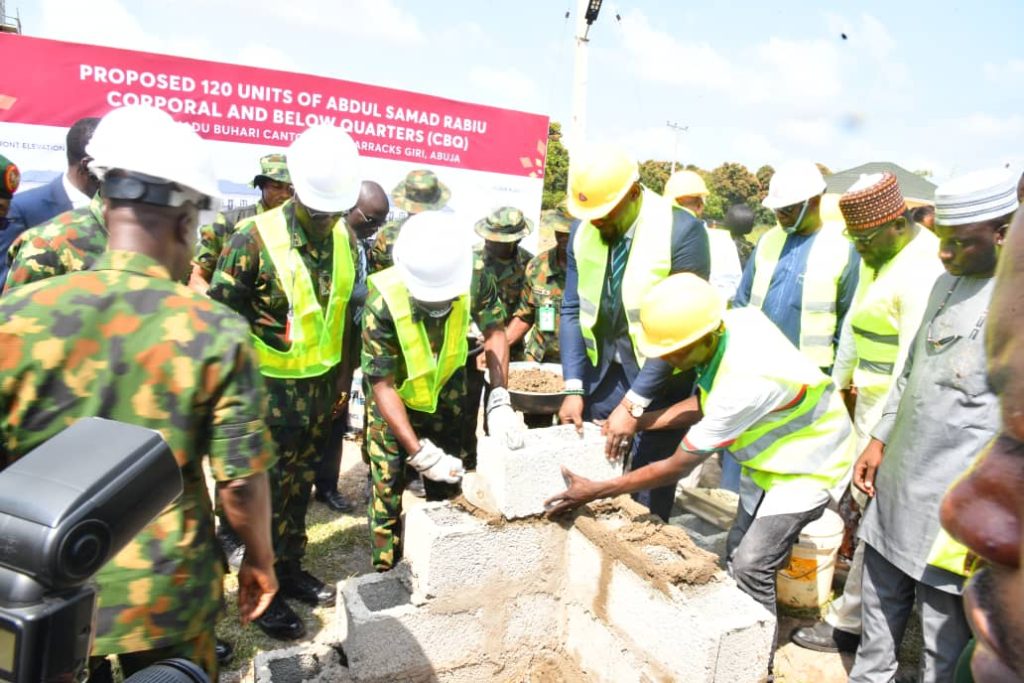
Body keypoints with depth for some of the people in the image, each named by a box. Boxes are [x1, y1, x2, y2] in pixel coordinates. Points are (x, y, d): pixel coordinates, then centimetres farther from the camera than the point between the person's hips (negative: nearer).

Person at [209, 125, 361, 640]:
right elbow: (220, 315, -11)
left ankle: (290, 569, 36)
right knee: (266, 488, 7)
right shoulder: (254, 238, -16)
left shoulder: (344, 237, 2)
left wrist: (342, 380, 13)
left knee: (300, 482, 18)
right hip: (270, 385, -5)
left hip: (321, 384, 5)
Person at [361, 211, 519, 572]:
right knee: (388, 488, 1)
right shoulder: (383, 301, -35)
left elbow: (494, 330, -12)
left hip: (446, 390, 3)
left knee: (448, 485, 13)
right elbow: (382, 385, -28)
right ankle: (385, 572, 22)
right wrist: (419, 453, -30)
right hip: (394, 398, -3)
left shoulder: (476, 279, -28)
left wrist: (499, 400, -23)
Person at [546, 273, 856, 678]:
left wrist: (595, 491, -24)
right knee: (736, 555, 10)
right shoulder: (729, 323, -17)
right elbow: (704, 404, 1)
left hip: (807, 462, -8)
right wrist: (639, 422, -8)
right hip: (772, 454, 8)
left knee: (751, 567, -7)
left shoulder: (744, 382, -41)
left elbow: (677, 467, -30)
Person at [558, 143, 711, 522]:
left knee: (648, 501, 7)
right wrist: (574, 389, -6)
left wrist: (633, 404, -19)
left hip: (658, 382, -4)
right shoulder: (583, 231, -3)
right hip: (600, 374, 5)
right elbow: (572, 310, 1)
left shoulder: (682, 231, -19)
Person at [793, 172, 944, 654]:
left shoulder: (920, 271, -21)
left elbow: (914, 365, -23)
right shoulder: (875, 254, 8)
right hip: (869, 400, 9)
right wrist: (839, 384, 18)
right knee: (865, 505, 21)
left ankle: (849, 622, 15)